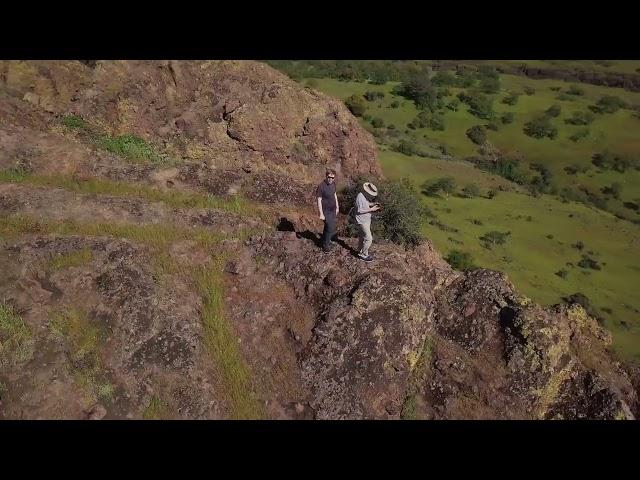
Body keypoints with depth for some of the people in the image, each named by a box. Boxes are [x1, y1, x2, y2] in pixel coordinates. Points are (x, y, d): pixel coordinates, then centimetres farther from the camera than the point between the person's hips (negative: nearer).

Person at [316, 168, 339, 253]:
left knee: (328, 227, 21)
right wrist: (321, 214, -19)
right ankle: (326, 245, 16)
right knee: (331, 228, -3)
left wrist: (337, 207, 16)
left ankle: (325, 240, 42)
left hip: (333, 210, 7)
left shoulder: (333, 183, -2)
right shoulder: (321, 186, -24)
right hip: (326, 211, -7)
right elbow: (319, 201, -20)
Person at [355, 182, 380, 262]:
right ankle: (364, 255, 9)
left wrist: (373, 204, 1)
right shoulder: (360, 197, -26)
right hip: (362, 221, -10)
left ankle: (360, 252, 36)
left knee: (363, 237, 21)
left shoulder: (365, 195, 2)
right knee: (368, 239, -5)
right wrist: (371, 209, -23)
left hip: (366, 220, 10)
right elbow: (360, 211, -25)